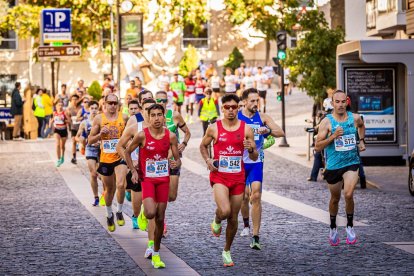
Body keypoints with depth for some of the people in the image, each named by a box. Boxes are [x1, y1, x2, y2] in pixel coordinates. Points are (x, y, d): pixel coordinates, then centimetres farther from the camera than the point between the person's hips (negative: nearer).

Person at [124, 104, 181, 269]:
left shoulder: (171, 136, -4)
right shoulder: (142, 135, -11)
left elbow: (177, 159, 3)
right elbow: (127, 152, 2)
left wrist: (176, 164, -20)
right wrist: (133, 171, -7)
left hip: (163, 179, 3)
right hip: (147, 179, -3)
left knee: (160, 219, 6)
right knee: (151, 213, -23)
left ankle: (156, 255, 19)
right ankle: (144, 213, 17)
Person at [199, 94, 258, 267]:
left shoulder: (246, 129, 1)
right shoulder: (214, 128, -2)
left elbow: (255, 157, 4)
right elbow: (203, 145, 15)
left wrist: (251, 149, -19)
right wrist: (207, 160, -3)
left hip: (238, 177, 2)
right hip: (219, 176, -2)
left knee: (233, 219, 8)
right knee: (225, 211, -26)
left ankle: (227, 251, 28)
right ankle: (216, 221, 11)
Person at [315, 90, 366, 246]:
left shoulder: (354, 118, 0)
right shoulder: (327, 122, -10)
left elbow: (361, 126, 27)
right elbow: (317, 147, -13)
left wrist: (362, 141, 14)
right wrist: (333, 136, -24)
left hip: (351, 163, 0)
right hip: (333, 166, 0)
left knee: (348, 194, -20)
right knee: (335, 198, 14)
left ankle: (350, 226, 1)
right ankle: (333, 228, 37)